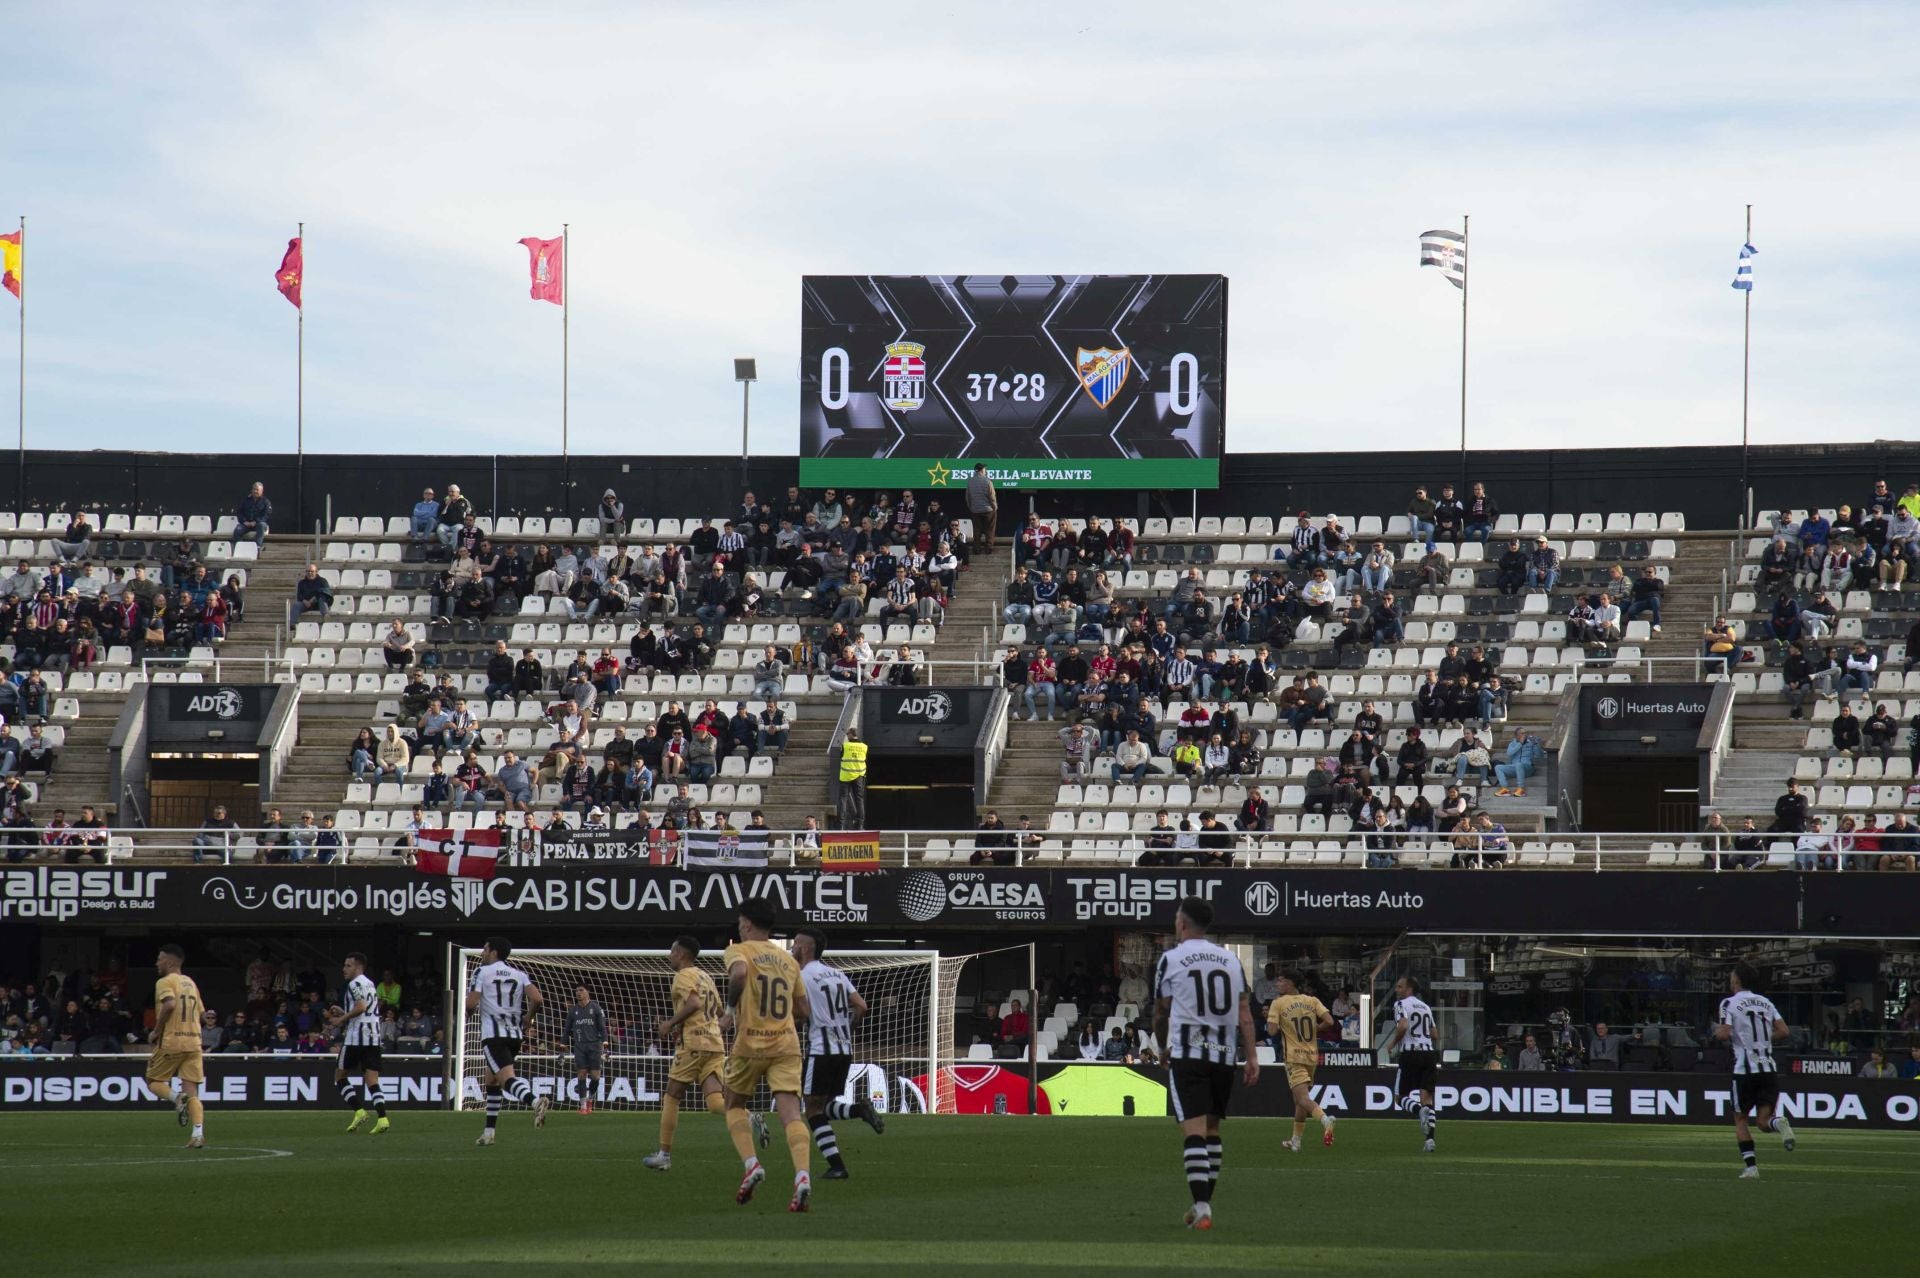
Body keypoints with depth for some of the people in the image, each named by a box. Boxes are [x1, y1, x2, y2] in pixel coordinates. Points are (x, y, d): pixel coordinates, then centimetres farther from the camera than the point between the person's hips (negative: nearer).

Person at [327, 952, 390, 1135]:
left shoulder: (355, 984, -7)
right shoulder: (370, 984, 20)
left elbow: (361, 1007, -22)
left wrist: (341, 1020, -12)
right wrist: (345, 1014, 23)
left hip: (356, 1037, -8)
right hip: (374, 1036, 8)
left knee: (340, 1076, 5)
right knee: (372, 1081, 2)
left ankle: (359, 1110, -9)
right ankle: (382, 1118, -14)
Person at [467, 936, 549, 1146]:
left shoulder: (482, 972, 0)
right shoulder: (519, 975, 13)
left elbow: (471, 1004, -8)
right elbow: (537, 999, -2)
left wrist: (469, 1012, 16)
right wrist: (528, 1018, 16)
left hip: (493, 1034, -6)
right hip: (515, 1034, 6)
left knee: (506, 1078, -21)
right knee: (491, 1080, 22)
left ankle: (535, 1101, -52)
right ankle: (489, 1132, 22)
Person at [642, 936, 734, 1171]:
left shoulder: (683, 976, -3)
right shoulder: (705, 977, 23)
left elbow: (694, 1003, -20)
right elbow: (719, 1011, 27)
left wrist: (670, 1024, -10)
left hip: (693, 1044, -7)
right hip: (715, 1043, 7)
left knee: (671, 1097, 6)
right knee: (715, 1102, -4)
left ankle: (664, 1154, 8)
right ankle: (749, 1120, -33)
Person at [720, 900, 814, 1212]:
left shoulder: (738, 951, 0)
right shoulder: (789, 961, 16)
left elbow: (739, 973, -24)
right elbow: (802, 1010, 18)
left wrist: (732, 1001, -6)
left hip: (750, 1045, -3)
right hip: (786, 1045, 3)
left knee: (734, 1106, 19)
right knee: (790, 1112, -8)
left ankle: (751, 1165, -1)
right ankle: (802, 1176, -30)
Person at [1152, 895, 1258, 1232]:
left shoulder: (1171, 960, 0)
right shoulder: (1231, 960, 10)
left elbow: (1160, 1015, 10)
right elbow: (1245, 1013, 5)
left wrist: (1163, 1049, 27)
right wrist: (1251, 1057, 5)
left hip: (1187, 1055, -4)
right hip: (1224, 1053, 4)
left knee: (1193, 1129, -9)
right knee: (1211, 1128, 16)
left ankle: (1202, 1208, -19)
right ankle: (1203, 1204, 20)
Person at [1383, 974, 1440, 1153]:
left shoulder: (1401, 1004, -2)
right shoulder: (1425, 1007, 18)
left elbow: (1403, 1026, -18)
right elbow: (1435, 1034, 18)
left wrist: (1392, 1043, -4)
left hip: (1410, 1053, -5)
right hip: (1429, 1052, 5)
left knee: (1402, 1096, 5)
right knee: (1427, 1097, 3)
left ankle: (1420, 1111, -28)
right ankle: (1429, 1139, -9)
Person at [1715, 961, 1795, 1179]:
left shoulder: (1730, 1003, -4)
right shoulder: (1765, 1002, 12)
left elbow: (1724, 1034, -13)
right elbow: (1783, 1031, 6)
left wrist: (1717, 1031, 9)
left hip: (1745, 1069, -4)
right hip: (1768, 1068, 4)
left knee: (1740, 1119, 11)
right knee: (1764, 1121, 4)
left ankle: (1750, 1166, 2)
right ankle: (1778, 1122, -31)